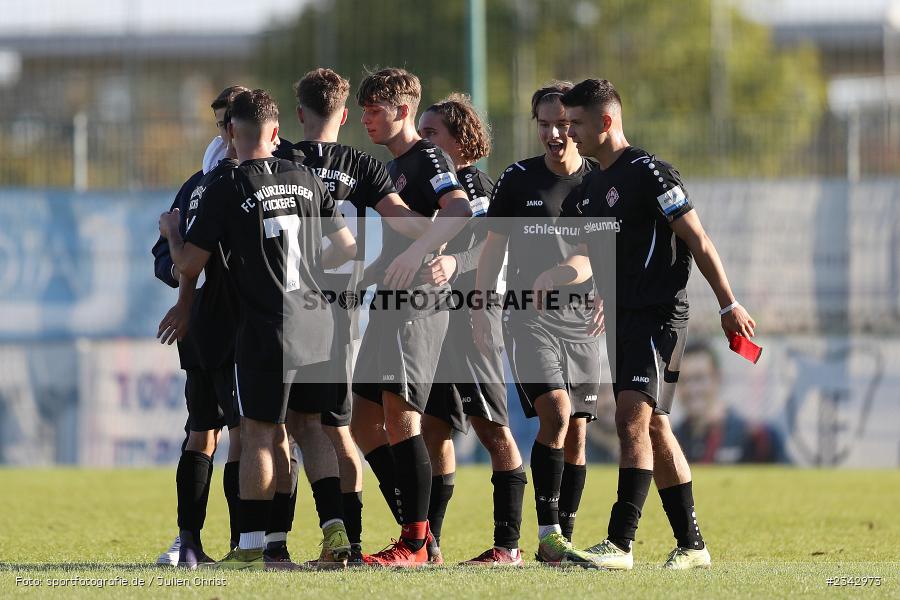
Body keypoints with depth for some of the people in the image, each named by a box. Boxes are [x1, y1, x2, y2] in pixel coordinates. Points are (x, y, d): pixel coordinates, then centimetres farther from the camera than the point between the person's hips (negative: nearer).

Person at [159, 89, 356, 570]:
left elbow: (188, 265, -3)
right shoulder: (305, 179, 8)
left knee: (258, 435, -1)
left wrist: (170, 231, 18)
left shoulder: (226, 191, -7)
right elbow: (346, 248, 13)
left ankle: (252, 546, -3)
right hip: (316, 326, 5)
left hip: (265, 331, -5)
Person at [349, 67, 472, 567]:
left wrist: (417, 251, -36)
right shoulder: (392, 167, 22)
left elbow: (459, 209, -24)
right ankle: (416, 534, 11)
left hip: (419, 301, -10)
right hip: (390, 302, 10)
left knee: (399, 414, -15)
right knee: (365, 424, 8)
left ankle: (415, 543, -13)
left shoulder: (428, 157, -7)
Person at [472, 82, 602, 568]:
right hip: (530, 317, -3)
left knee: (576, 431, 3)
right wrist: (480, 311, 4)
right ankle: (548, 534, -18)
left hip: (582, 321, 3)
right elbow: (492, 248, 9)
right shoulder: (518, 180, 2)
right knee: (555, 412, -19)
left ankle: (563, 538, 13)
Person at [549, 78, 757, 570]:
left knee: (633, 416, -18)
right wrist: (546, 280, 2)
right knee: (653, 428, 10)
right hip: (622, 320, 9)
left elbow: (698, 240, -11)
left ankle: (620, 543, -23)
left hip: (658, 316, -9)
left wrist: (728, 305, -12)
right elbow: (587, 257, 20)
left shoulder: (648, 173, -11)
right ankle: (691, 545, 15)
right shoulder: (591, 188, 16)